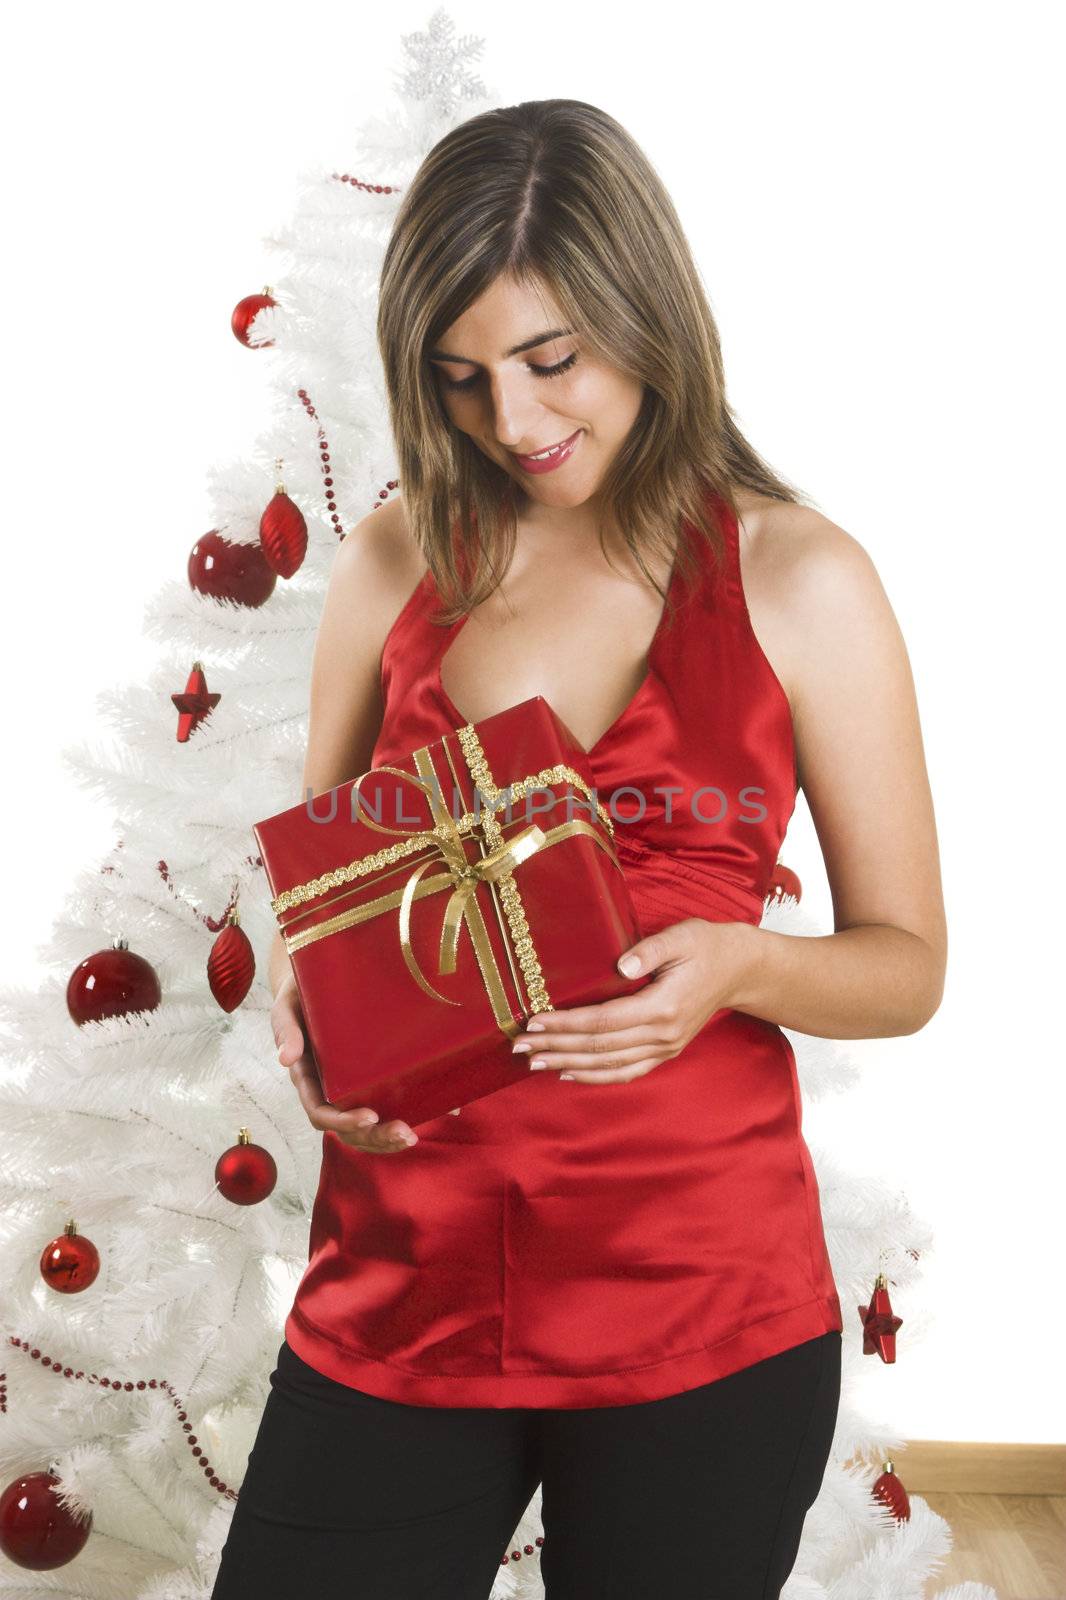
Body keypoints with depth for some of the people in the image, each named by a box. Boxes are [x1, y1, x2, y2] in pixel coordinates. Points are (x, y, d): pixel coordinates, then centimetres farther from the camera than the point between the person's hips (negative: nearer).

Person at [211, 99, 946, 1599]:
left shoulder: (799, 579, -3)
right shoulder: (396, 561, 5)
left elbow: (908, 963, 1)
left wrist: (732, 963, -19)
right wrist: (305, 1007, -6)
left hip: (698, 1302, -2)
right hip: (400, 1281, 2)